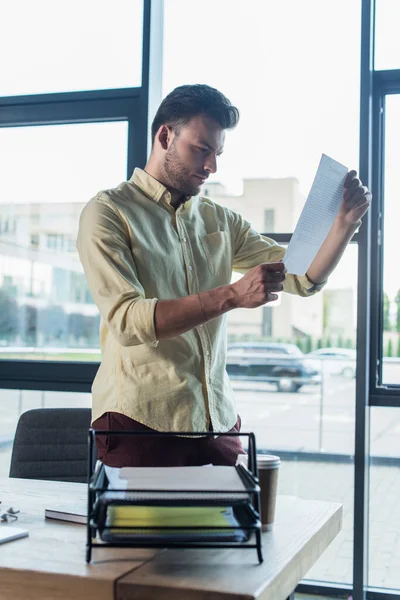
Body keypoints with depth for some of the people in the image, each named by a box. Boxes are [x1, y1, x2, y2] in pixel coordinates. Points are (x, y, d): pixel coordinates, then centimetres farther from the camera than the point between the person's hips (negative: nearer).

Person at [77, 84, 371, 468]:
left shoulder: (219, 220, 13)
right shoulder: (108, 213, -4)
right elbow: (126, 319, -18)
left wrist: (346, 222, -4)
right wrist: (232, 296, -25)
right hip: (141, 422, -5)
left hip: (217, 421, 5)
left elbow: (302, 278, 12)